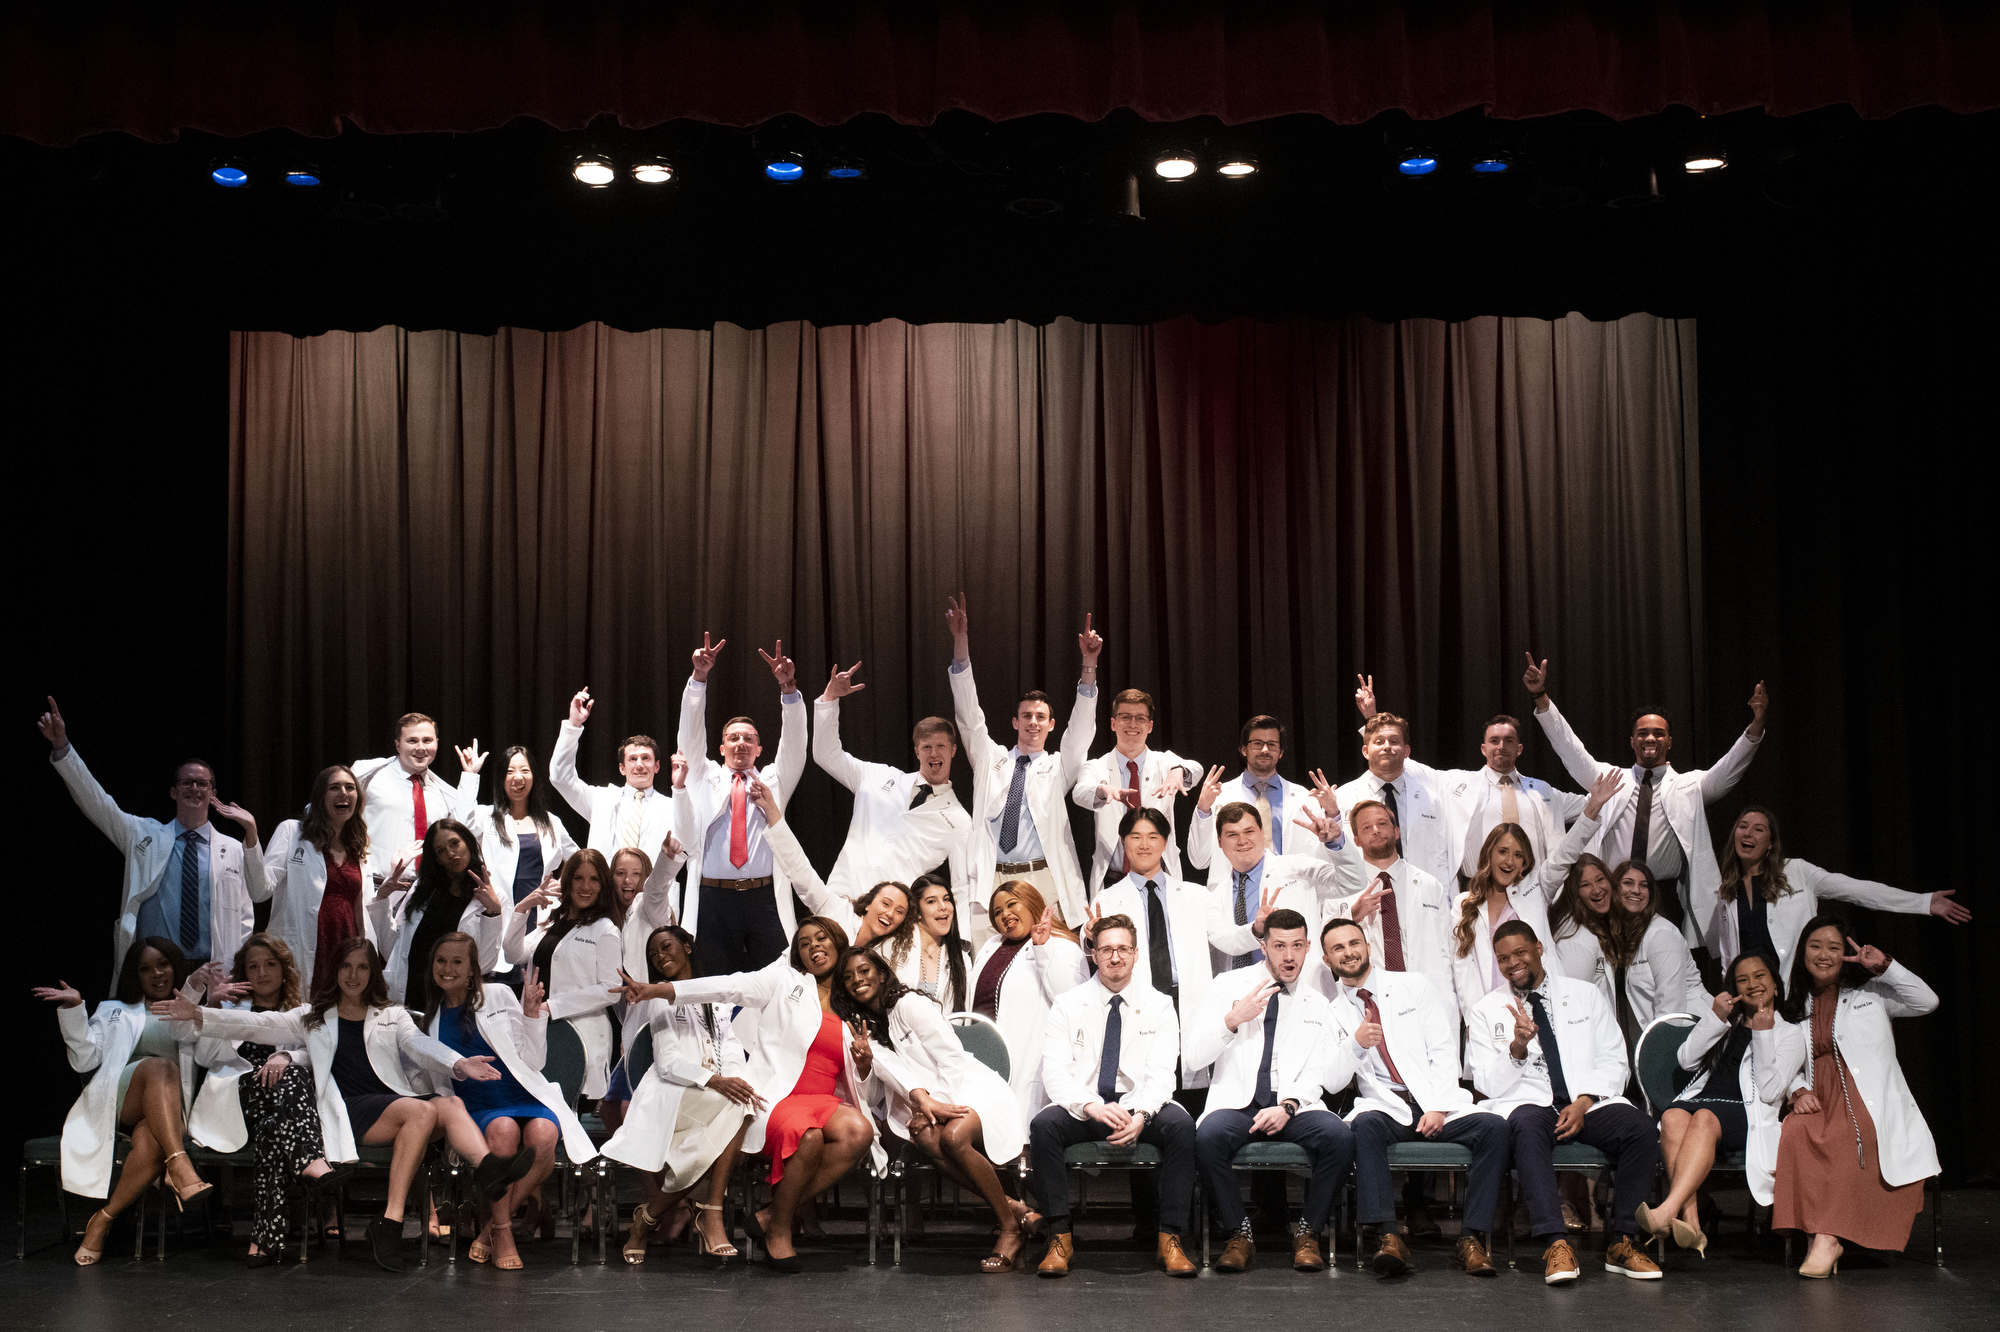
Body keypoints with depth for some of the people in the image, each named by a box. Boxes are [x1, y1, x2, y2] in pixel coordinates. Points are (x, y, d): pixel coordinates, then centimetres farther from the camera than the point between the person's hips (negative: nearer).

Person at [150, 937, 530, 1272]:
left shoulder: (392, 1016, 26)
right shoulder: (313, 1017, 25)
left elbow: (418, 1044, 7)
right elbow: (257, 1025, 15)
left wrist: (458, 1064, -16)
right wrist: (199, 1015, 0)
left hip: (396, 1100, 2)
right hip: (350, 1109, -2)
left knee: (450, 1105, -32)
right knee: (422, 1110, -33)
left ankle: (487, 1167, -60)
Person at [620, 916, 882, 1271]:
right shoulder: (783, 982, 11)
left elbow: (859, 1078, 27)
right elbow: (728, 987, 0)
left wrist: (865, 1061, 1)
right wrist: (654, 990, -11)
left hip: (825, 1101, 4)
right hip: (776, 1098, -4)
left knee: (858, 1132, -31)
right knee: (809, 1137, -38)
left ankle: (771, 1213, -18)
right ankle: (778, 1230, -15)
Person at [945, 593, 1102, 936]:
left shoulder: (1058, 767, 13)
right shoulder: (990, 759, 16)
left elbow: (1082, 726, 0)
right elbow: (969, 716, 6)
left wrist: (1089, 664, -14)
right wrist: (961, 642, -6)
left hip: (1043, 882, -1)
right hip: (992, 881, 1)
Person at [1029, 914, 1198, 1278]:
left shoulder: (1158, 1006, 7)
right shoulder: (1068, 1005, 6)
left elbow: (1161, 1072, -4)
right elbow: (1055, 1071, -5)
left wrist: (1141, 1114, -26)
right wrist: (1092, 1107, -25)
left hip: (1141, 1106, 0)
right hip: (1082, 1107, 0)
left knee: (1181, 1124, -32)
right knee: (1044, 1124, -32)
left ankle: (1170, 1239, -25)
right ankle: (1060, 1237, -23)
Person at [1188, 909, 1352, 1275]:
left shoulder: (1316, 1004, 15)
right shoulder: (1228, 986, 9)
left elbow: (1319, 1074, 7)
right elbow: (1193, 1058, 1)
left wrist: (1288, 1106, -13)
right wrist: (1233, 1019, -15)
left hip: (1294, 1107, 1)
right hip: (1237, 1103, -1)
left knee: (1339, 1136, -30)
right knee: (1209, 1136, -35)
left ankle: (1308, 1233, -11)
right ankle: (1238, 1233, -14)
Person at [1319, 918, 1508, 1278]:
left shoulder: (1414, 986, 11)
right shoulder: (1331, 1012, 14)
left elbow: (1444, 1051, 4)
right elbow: (1332, 1082, 6)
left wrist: (1438, 1108, -10)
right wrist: (1355, 1044, -14)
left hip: (1436, 1103, 0)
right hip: (1384, 1108, 0)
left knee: (1493, 1127, -28)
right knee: (1364, 1126, -36)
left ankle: (1473, 1238, -26)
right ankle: (1386, 1236, -38)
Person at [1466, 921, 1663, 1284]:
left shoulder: (1585, 995, 15)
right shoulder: (1485, 1012, 11)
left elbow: (1612, 1061, 10)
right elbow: (1488, 1084, 3)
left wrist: (1584, 1103, -8)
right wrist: (1517, 1047, -15)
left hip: (1587, 1104, 2)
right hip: (1526, 1104, -2)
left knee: (1641, 1128, -28)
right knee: (1527, 1127, -38)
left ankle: (1620, 1240, -20)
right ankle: (1555, 1244, -42)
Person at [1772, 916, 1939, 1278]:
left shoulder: (1868, 994, 14)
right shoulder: (1794, 1007, 22)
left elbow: (1927, 1002, 3)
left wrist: (1885, 966, -5)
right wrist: (1799, 1091, -2)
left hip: (1868, 1102, -2)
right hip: (1818, 1099, 2)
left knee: (1843, 1139, -37)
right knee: (1795, 1132, -34)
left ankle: (1827, 1238, -37)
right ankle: (1822, 1238, -33)